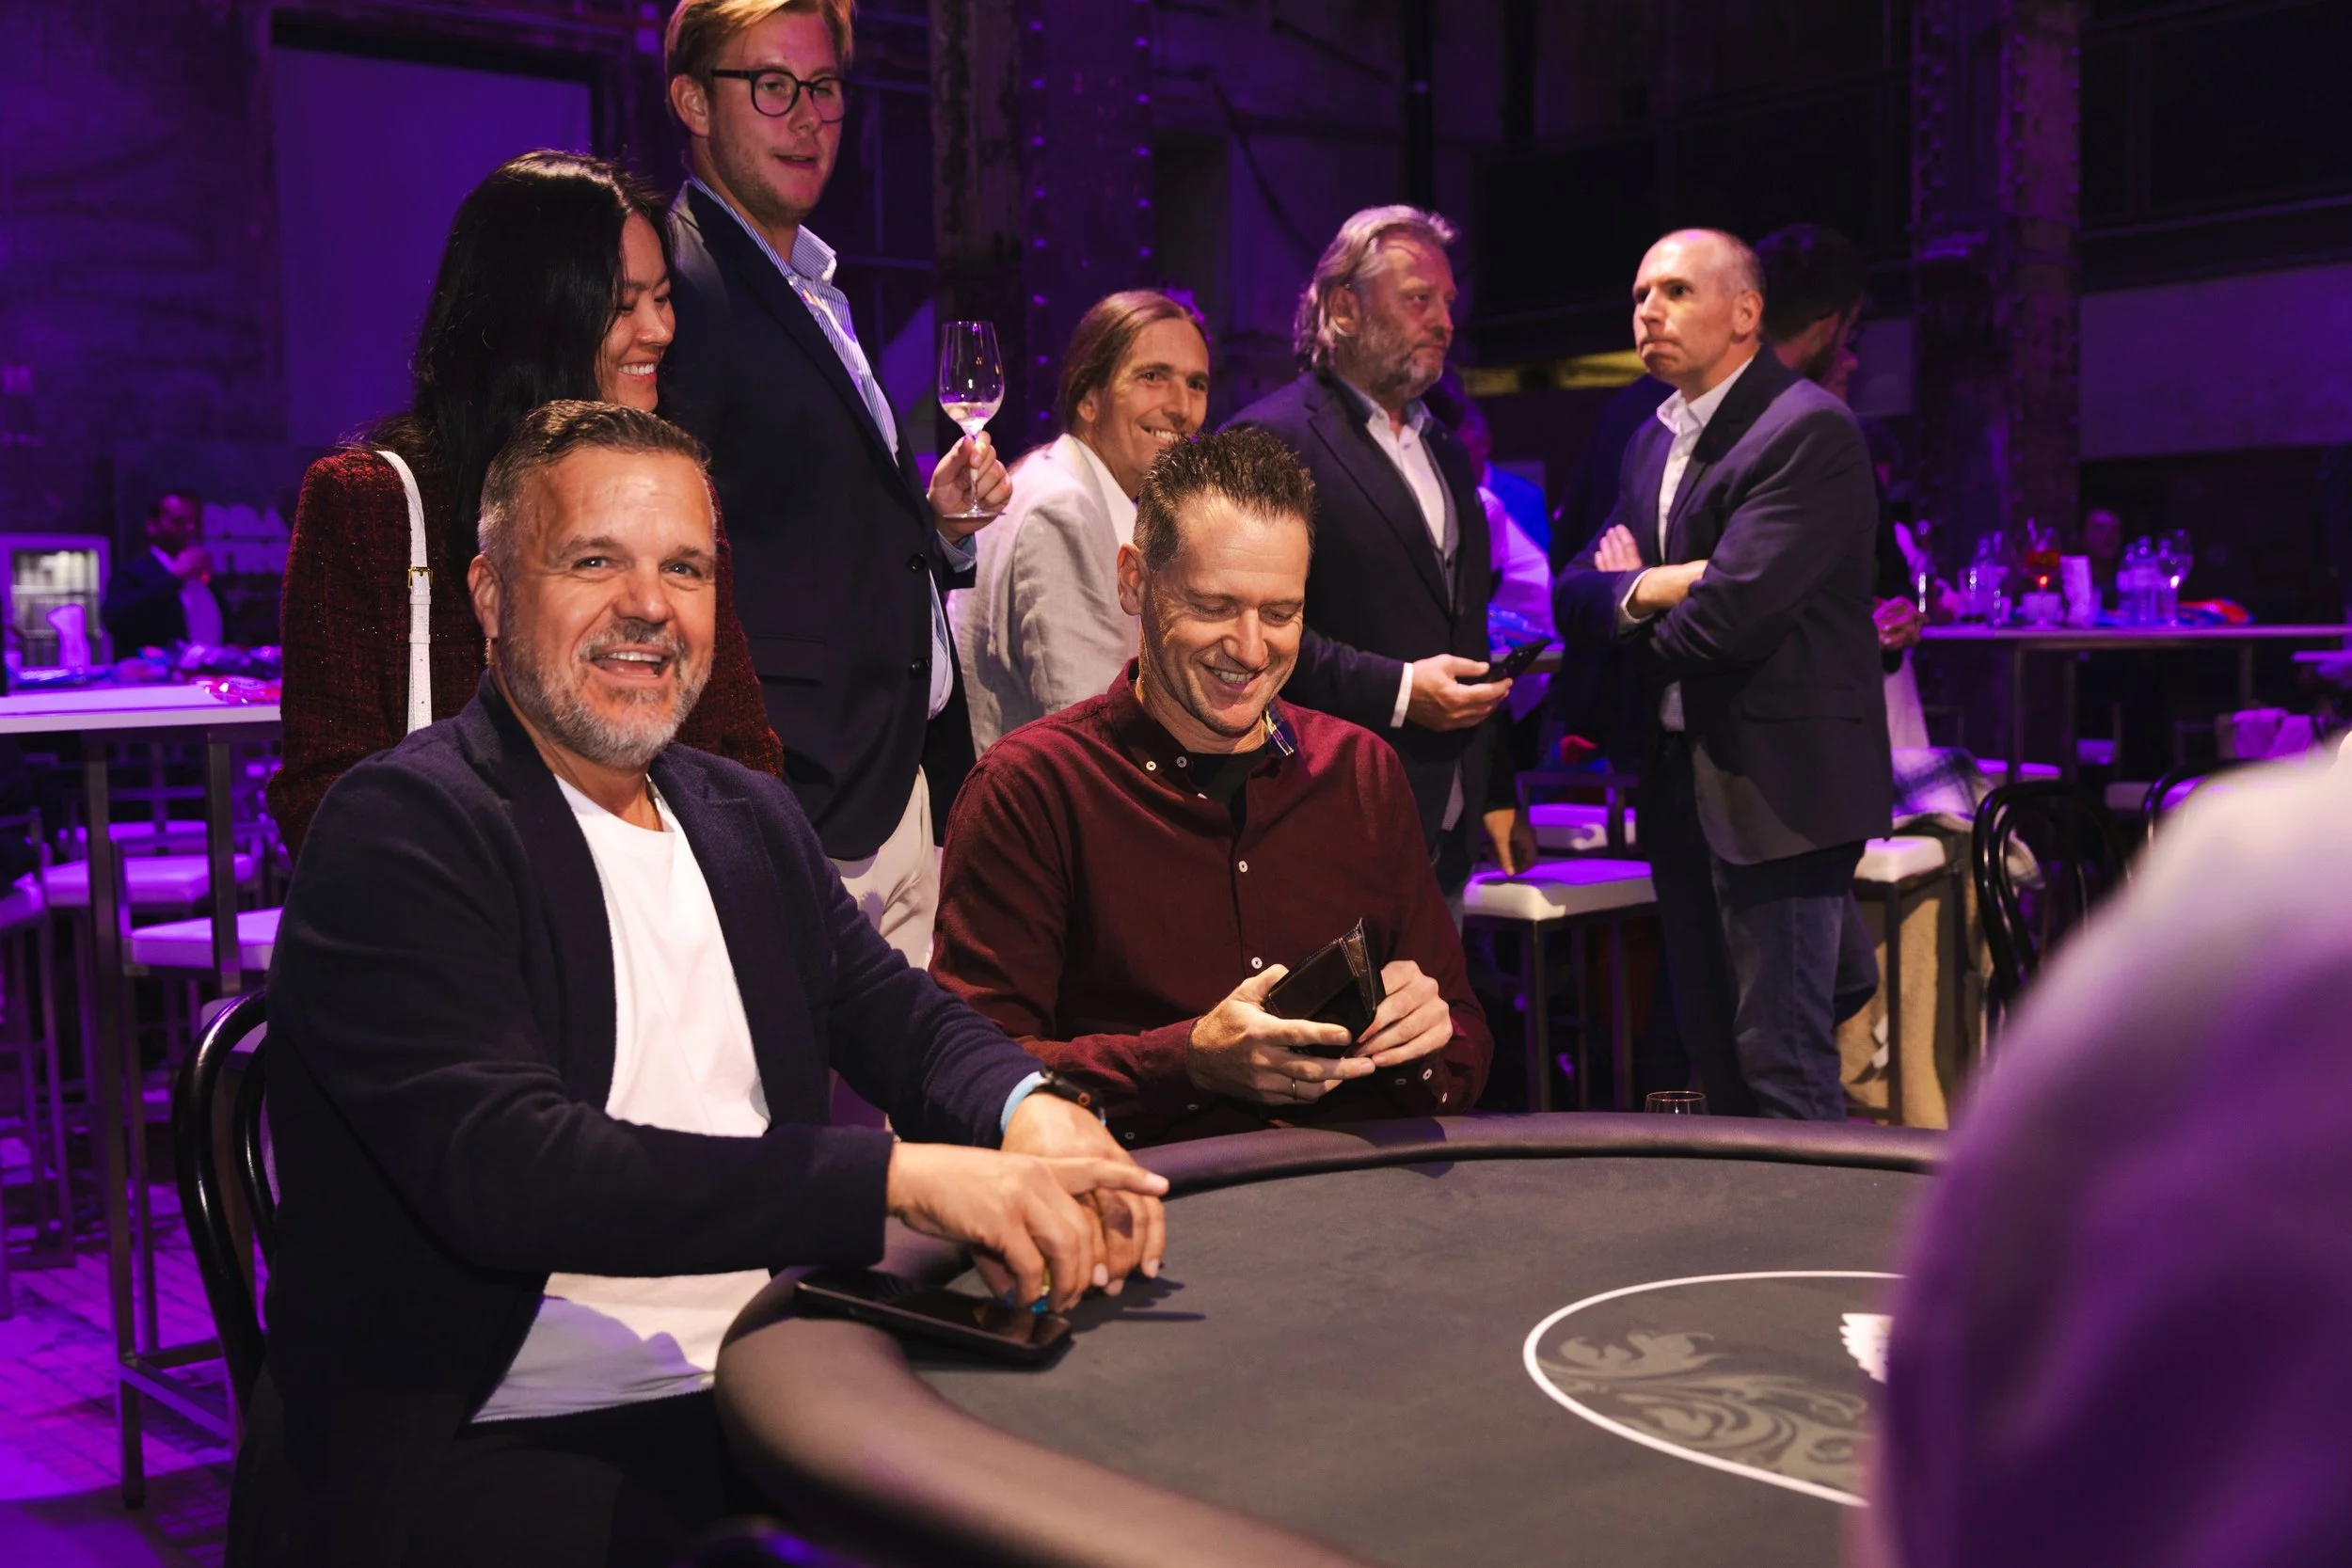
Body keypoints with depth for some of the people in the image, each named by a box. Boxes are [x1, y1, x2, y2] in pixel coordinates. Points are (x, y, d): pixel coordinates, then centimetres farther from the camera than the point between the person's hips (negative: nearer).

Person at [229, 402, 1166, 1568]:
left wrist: (1034, 1115, -13)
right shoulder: (400, 827, -11)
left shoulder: (751, 820, 14)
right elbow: (501, 1166, -23)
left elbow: (901, 1017, 12)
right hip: (488, 1456, -7)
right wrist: (903, 1177, -30)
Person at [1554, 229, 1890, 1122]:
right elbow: (1574, 597, 9)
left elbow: (1730, 613, -24)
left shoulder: (1810, 431, -14)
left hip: (1776, 785, -9)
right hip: (1683, 782, 9)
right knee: (1713, 1055, 15)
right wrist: (1655, 588, -13)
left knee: (1780, 1064, -4)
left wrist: (1635, 608, -2)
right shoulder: (1654, 444, 15)